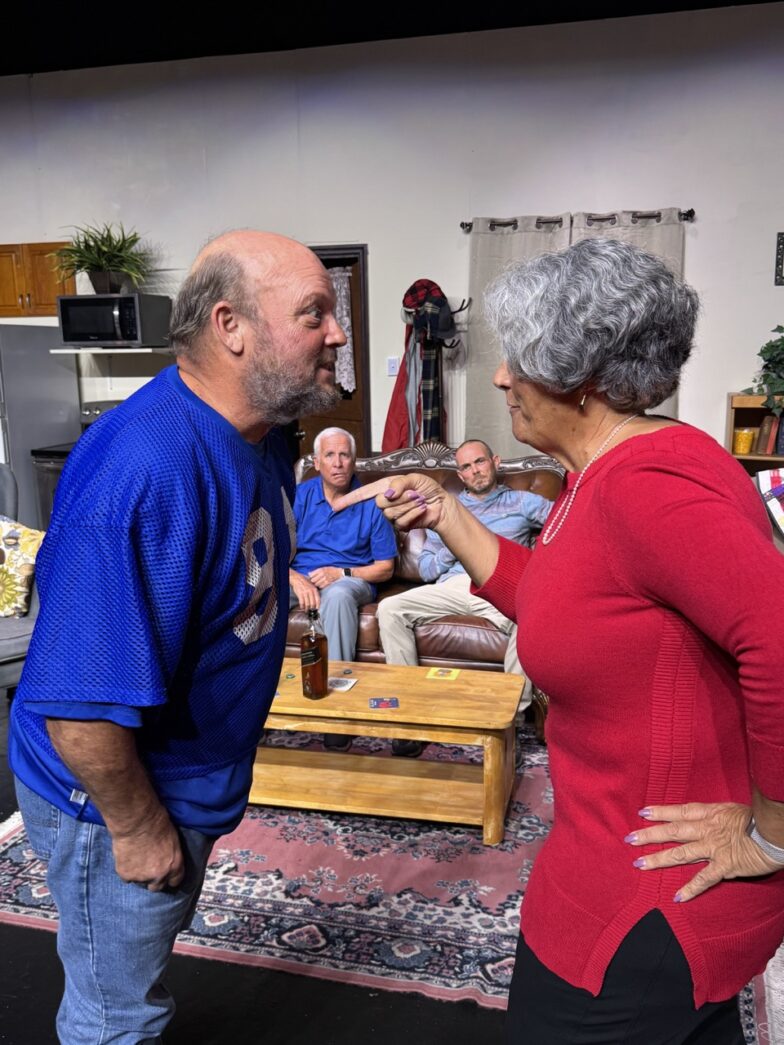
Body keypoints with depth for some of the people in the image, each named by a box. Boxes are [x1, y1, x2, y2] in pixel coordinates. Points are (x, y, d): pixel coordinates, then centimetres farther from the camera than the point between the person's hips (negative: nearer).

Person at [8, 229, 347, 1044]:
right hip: (113, 797, -8)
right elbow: (80, 698, -33)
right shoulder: (147, 469, -36)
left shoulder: (257, 432, -5)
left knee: (151, 951, 32)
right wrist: (135, 826, -20)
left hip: (189, 781, 8)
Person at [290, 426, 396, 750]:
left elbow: (385, 568, 3)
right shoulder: (299, 496, 6)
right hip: (300, 576, 2)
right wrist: (296, 579, -20)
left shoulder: (370, 502, 1)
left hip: (351, 579, -2)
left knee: (338, 595, -40)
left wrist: (341, 573, -13)